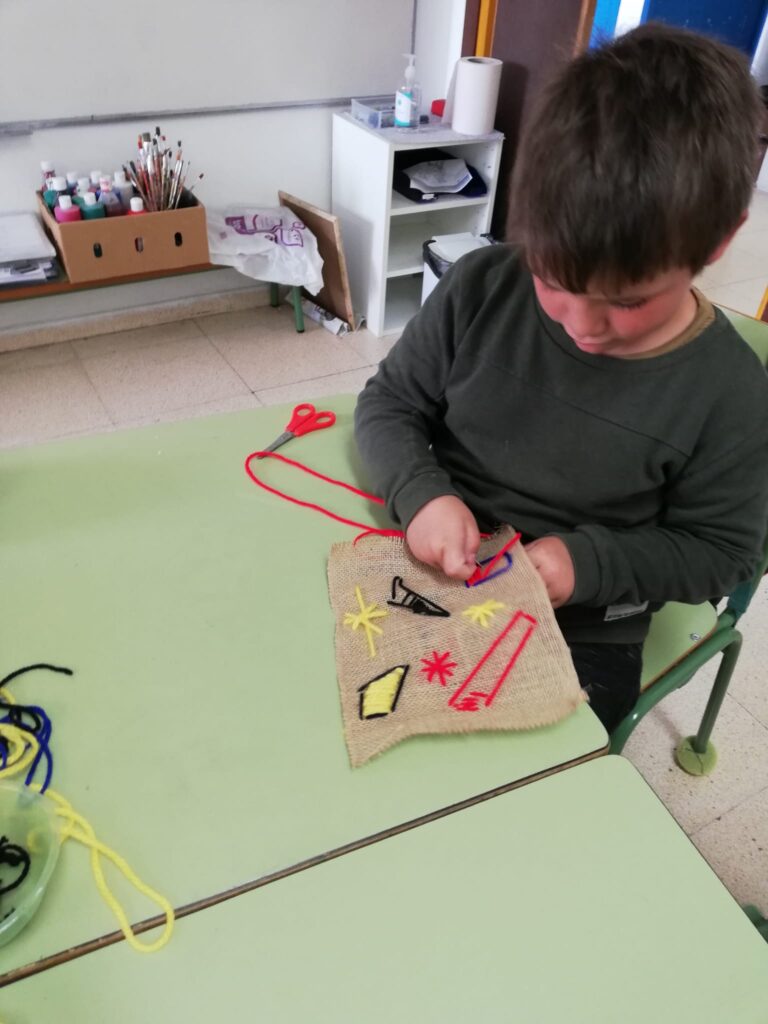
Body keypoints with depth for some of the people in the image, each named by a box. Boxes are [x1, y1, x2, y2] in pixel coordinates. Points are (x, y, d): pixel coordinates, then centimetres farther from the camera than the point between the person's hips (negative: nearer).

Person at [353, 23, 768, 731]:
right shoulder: (481, 290, -12)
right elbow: (390, 402, -1)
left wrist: (589, 562, -21)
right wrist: (420, 492, -21)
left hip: (582, 634, -2)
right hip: (431, 570, 3)